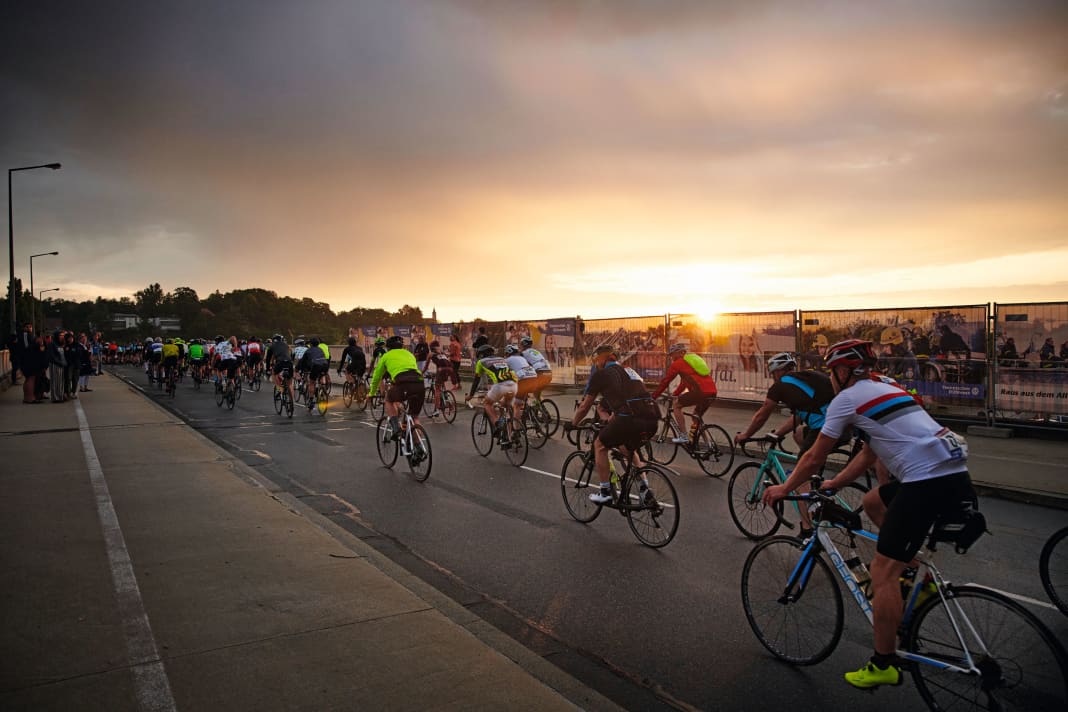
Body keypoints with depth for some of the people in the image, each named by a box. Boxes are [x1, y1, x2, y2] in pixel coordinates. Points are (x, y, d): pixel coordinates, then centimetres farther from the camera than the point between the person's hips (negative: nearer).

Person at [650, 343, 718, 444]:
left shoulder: (677, 364, 5)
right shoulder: (694, 358, 29)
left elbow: (665, 381, 9)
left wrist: (653, 397, 18)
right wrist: (674, 394, 40)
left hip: (700, 391, -8)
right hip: (712, 392, 8)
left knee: (676, 405, 10)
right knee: (697, 416, 26)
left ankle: (683, 436, 4)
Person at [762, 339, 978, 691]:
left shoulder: (847, 398, 0)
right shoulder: (885, 389, 26)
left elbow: (814, 458, 5)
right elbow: (869, 454, 30)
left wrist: (784, 488, 19)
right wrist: (833, 484, 33)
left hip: (927, 482, -9)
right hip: (956, 474, 10)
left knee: (882, 572, -2)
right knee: (874, 503, 30)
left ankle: (884, 665, 5)